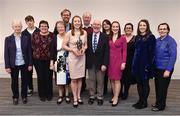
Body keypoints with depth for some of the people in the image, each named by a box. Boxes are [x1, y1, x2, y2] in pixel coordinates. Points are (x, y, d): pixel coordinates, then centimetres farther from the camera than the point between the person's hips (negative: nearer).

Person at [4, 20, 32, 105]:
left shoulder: (26, 38, -1)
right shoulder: (8, 39, -2)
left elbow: (29, 52, 0)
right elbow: (6, 53, -3)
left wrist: (30, 64, -3)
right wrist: (7, 66, -6)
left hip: (24, 64, 0)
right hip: (13, 65, 0)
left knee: (24, 81, 11)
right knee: (14, 81, 12)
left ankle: (24, 96, 29)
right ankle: (15, 97, 29)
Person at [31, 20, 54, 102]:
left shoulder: (52, 35, 1)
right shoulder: (35, 35, 3)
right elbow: (32, 47, 8)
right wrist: (37, 53, 3)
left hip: (49, 60, 0)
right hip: (38, 60, 1)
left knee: (49, 77, 4)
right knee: (40, 77, 6)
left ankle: (49, 94, 21)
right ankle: (42, 95, 21)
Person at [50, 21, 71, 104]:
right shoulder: (55, 38, 0)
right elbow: (52, 51, 2)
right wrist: (51, 63, -2)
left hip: (67, 61, -1)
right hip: (58, 61, 1)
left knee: (67, 79, 7)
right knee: (59, 79, 6)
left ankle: (67, 95, 23)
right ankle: (60, 96, 21)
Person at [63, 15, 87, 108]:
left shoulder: (84, 32, 2)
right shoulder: (69, 33, -8)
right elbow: (64, 45, -5)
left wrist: (84, 49, -9)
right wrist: (72, 50, -16)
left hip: (82, 57, 3)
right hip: (72, 57, -3)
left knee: (80, 78, 12)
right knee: (74, 79, 4)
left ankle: (79, 97, 27)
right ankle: (75, 99, 16)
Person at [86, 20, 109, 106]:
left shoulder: (105, 37, -4)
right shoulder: (88, 36, 3)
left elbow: (106, 51, -7)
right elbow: (86, 50, 5)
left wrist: (105, 64, -13)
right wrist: (86, 62, -1)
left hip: (100, 63, -2)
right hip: (90, 63, 2)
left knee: (100, 81, 7)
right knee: (91, 80, 11)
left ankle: (100, 97, 21)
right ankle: (92, 96, 25)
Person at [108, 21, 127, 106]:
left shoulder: (122, 38, -3)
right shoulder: (109, 38, 8)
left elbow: (124, 51, -4)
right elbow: (107, 50, 8)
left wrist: (123, 62, -10)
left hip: (118, 60, -4)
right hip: (110, 60, 4)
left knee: (117, 79, -1)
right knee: (111, 79, 8)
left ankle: (116, 98, 6)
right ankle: (114, 96, 21)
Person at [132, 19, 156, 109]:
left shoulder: (151, 37, -9)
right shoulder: (137, 37, 10)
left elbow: (151, 52, -13)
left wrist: (148, 65, -17)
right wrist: (133, 63, 8)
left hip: (145, 64, -6)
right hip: (137, 63, 6)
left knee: (145, 83, 5)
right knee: (138, 82, 12)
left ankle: (144, 102, 18)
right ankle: (140, 100, 26)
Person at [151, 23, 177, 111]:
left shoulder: (171, 41, -12)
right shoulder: (157, 40, 7)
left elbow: (173, 56, -16)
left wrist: (168, 70, -19)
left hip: (165, 69, -6)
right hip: (157, 67, 6)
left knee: (162, 87, 4)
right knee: (157, 86, 14)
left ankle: (161, 106, 19)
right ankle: (158, 103, 30)